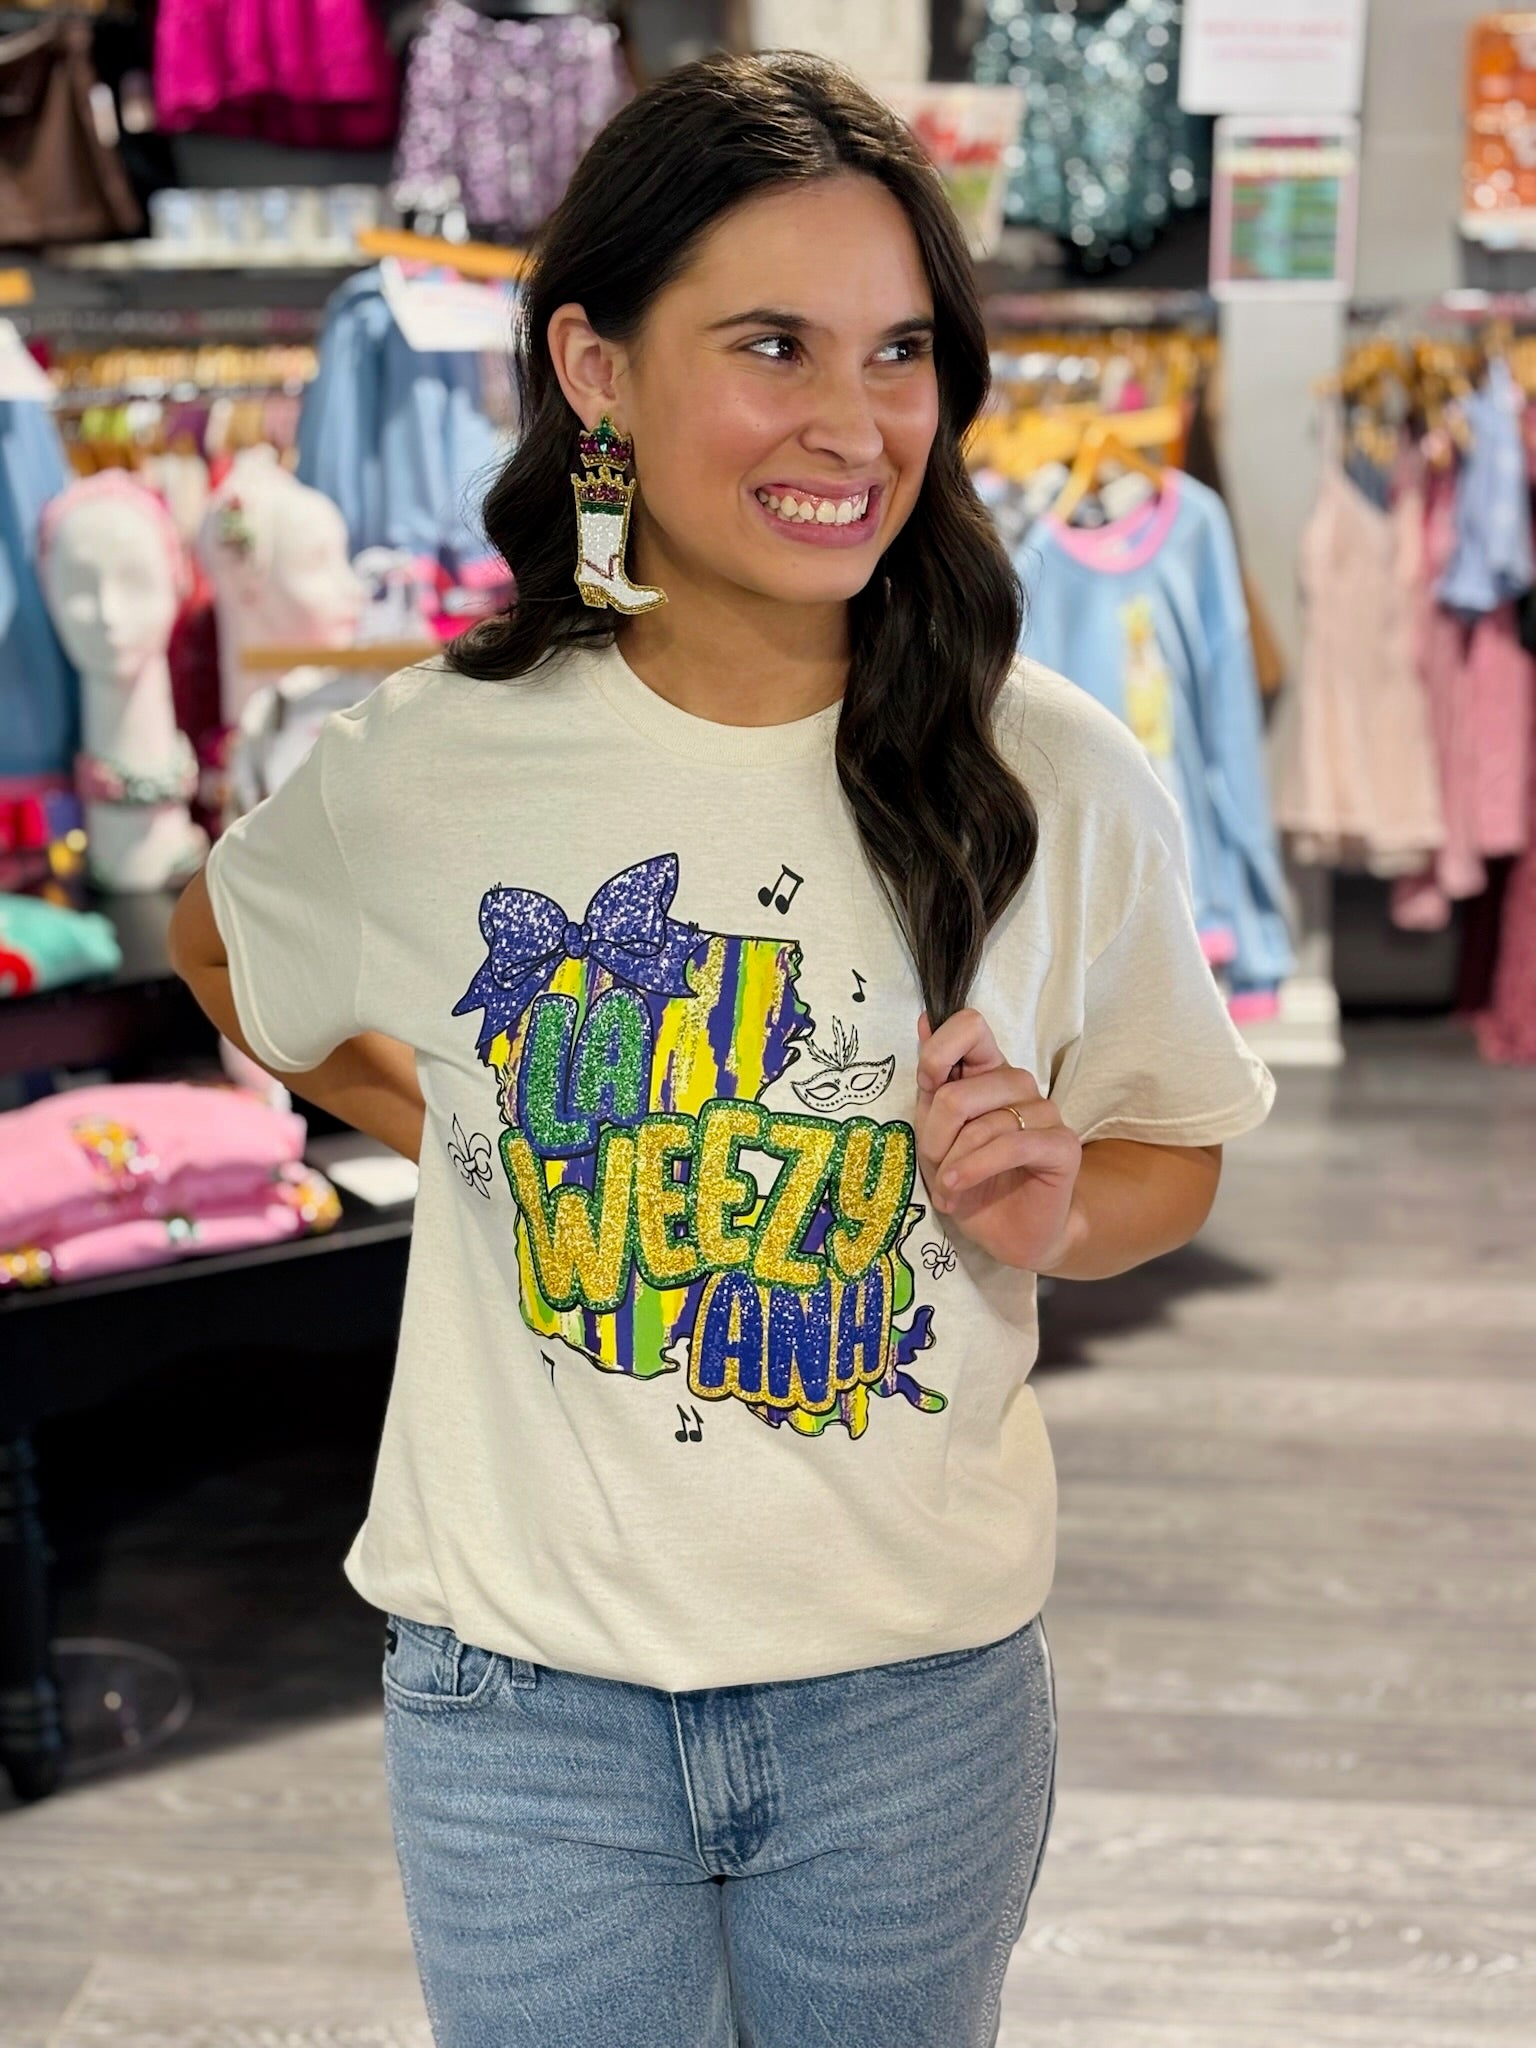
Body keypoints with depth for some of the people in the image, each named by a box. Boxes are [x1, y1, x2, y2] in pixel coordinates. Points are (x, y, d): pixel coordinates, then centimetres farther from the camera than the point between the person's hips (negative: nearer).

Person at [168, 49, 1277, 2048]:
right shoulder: (429, 769, -9)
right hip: (524, 1694, 0)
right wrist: (453, 1114, 3)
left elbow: (1175, 1146, 4)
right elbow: (222, 944, 13)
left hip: (920, 1687, 1)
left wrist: (1053, 1210, -16)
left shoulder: (1058, 781, -9)